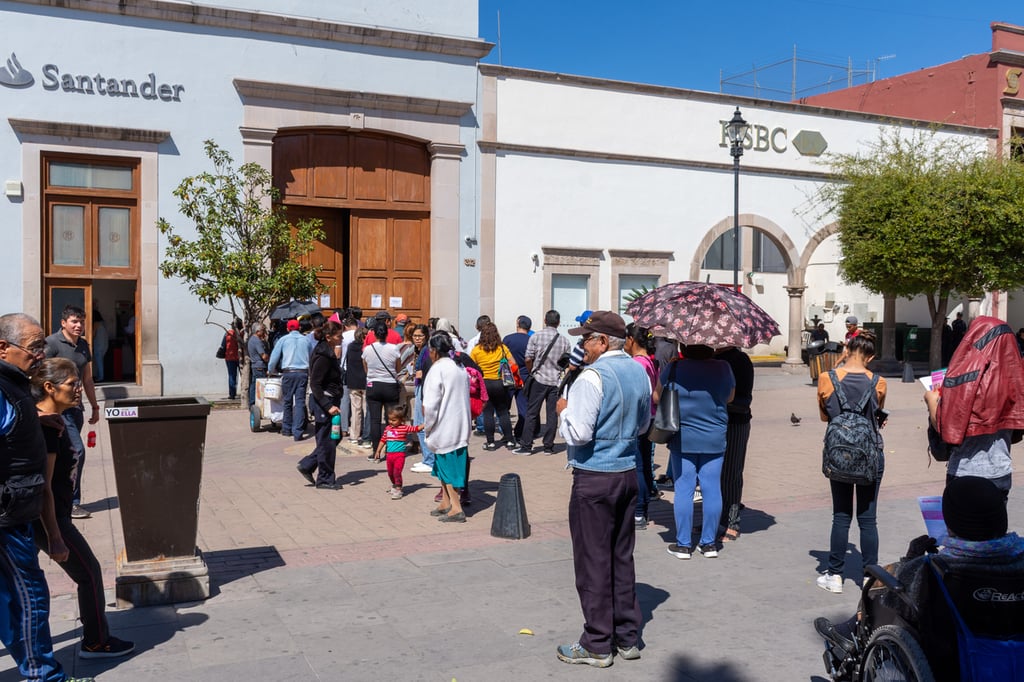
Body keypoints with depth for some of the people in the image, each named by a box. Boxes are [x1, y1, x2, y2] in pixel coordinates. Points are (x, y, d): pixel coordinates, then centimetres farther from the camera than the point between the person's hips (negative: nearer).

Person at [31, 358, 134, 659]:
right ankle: (95, 643, 18)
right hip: (48, 518, -10)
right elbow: (44, 487, -24)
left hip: (32, 518, 10)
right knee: (90, 573, 4)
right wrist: (55, 538, -22)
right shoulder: (47, 427, -22)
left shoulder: (48, 420, 7)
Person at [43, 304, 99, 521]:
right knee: (77, 451, -13)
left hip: (76, 408, 7)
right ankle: (72, 502, -4)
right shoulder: (52, 343, -9)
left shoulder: (83, 345, 13)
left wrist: (94, 407, 22)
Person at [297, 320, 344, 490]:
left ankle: (307, 465, 22)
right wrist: (328, 406, -26)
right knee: (327, 441, 1)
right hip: (322, 402, -10)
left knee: (334, 437, 15)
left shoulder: (327, 352, 11)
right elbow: (315, 384, -22)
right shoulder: (323, 356, -19)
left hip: (328, 401, 10)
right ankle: (325, 479, 13)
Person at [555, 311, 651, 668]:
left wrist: (564, 410, -3)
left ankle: (597, 645, 12)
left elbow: (578, 434, -20)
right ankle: (627, 637, 25)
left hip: (595, 478, -7)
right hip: (628, 474, 8)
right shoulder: (639, 372, 6)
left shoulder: (592, 377, -18)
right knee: (622, 557, 16)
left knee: (593, 560, 3)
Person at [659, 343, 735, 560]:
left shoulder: (673, 369, -10)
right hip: (715, 440, 2)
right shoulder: (723, 368, -5)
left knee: (683, 490, 4)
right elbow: (730, 398, 11)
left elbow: (657, 397, 4)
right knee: (712, 489, 8)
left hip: (682, 440, -1)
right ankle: (709, 543, 16)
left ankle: (683, 544, 9)